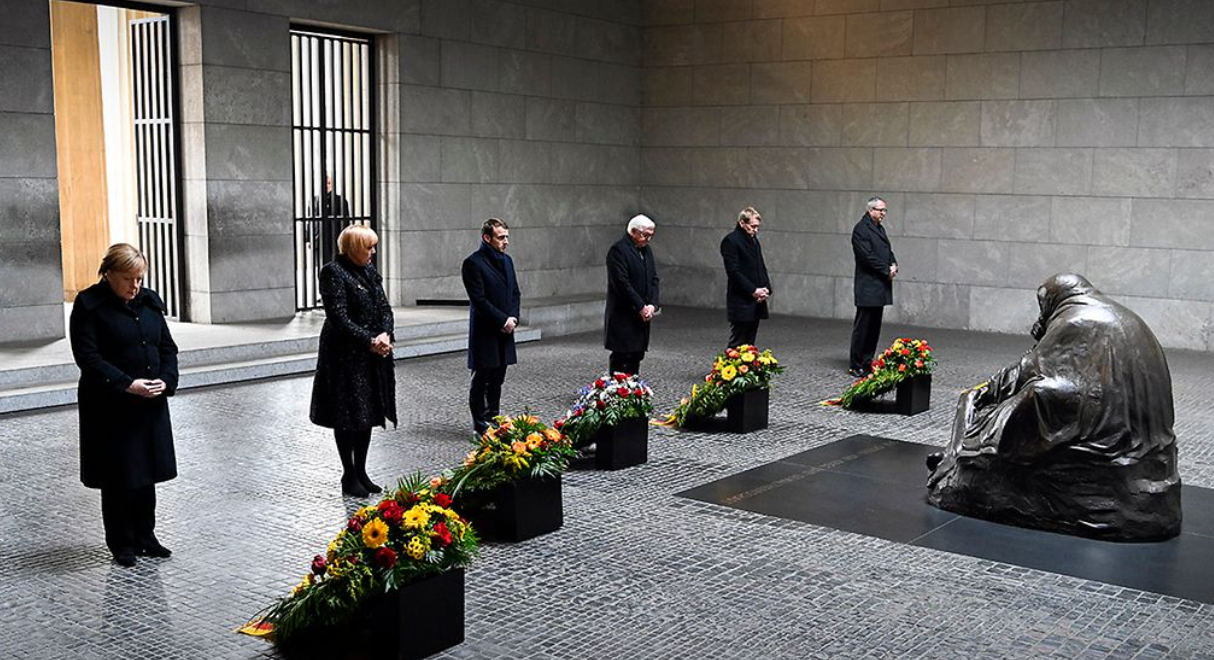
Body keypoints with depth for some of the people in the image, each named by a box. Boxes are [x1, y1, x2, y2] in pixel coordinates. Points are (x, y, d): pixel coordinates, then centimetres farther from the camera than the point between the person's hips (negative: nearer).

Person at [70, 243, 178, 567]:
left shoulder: (149, 302, 9)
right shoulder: (89, 306, -8)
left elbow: (167, 346, 12)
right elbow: (87, 356, -14)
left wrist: (165, 380, -6)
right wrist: (128, 384, -20)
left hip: (151, 404, 5)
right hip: (110, 407, -5)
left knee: (147, 473, 12)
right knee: (117, 478, 3)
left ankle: (145, 538, 24)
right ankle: (122, 544, 16)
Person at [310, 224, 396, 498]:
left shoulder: (370, 272, 11)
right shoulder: (333, 272, -12)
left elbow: (385, 307, 8)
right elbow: (339, 317, -18)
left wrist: (385, 335, -11)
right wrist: (369, 341, -20)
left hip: (373, 356, 8)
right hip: (345, 357, -8)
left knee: (368, 414, 13)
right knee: (347, 417, 2)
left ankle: (361, 472, 24)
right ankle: (349, 475, 12)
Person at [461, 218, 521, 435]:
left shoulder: (506, 260, 12)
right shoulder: (473, 263, -12)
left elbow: (515, 293, 15)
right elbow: (479, 300, -17)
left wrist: (513, 318, -2)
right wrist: (503, 320, -15)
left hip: (504, 331, 7)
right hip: (484, 333, -7)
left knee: (497, 378, 14)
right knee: (481, 380, 1)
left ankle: (494, 418, 24)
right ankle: (480, 425, 8)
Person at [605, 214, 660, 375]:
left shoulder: (646, 250, 14)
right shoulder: (618, 250, -12)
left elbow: (653, 279, 13)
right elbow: (622, 283, -18)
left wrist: (652, 304, -2)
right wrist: (641, 307, -16)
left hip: (642, 314, 8)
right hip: (622, 315, -8)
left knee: (637, 354, 10)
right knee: (622, 355, -6)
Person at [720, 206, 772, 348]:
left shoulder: (754, 240, 17)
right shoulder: (730, 241, -9)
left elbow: (761, 266, 21)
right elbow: (733, 271, -15)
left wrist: (766, 288, 4)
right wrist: (753, 290, -17)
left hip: (756, 301, 8)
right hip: (741, 301, -8)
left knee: (750, 342, 8)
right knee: (737, 343, -6)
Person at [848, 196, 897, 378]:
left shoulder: (879, 228, 18)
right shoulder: (861, 229, -11)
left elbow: (888, 250, 21)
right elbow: (868, 256, -17)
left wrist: (893, 265, 1)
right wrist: (887, 270, -13)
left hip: (880, 286, 9)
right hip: (868, 286, -9)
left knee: (874, 327, 10)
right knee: (862, 326, -6)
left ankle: (867, 362, 16)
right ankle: (855, 366, -1)